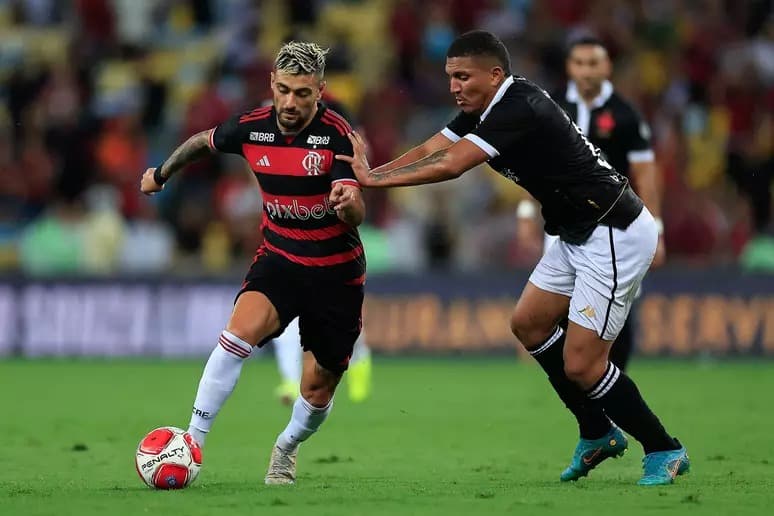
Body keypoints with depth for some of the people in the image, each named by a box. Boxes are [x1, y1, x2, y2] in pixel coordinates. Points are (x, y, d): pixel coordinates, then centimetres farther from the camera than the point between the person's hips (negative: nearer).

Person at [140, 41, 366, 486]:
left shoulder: (336, 134, -20)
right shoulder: (252, 128, -9)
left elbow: (356, 216, -30)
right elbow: (204, 142, 15)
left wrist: (348, 202, -52)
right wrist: (162, 172, 27)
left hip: (337, 272, -2)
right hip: (279, 258, 2)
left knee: (318, 390, 6)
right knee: (241, 329, -28)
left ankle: (287, 448, 39)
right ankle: (192, 442, -24)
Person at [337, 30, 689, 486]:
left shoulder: (519, 110, -24)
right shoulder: (485, 109, 6)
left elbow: (448, 166, -31)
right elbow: (428, 152, 1)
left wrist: (374, 179, -24)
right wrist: (366, 174, -13)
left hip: (615, 236, -11)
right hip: (580, 234, 11)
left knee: (580, 365, -9)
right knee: (529, 325, 16)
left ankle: (664, 452, 7)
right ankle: (599, 435, 26)